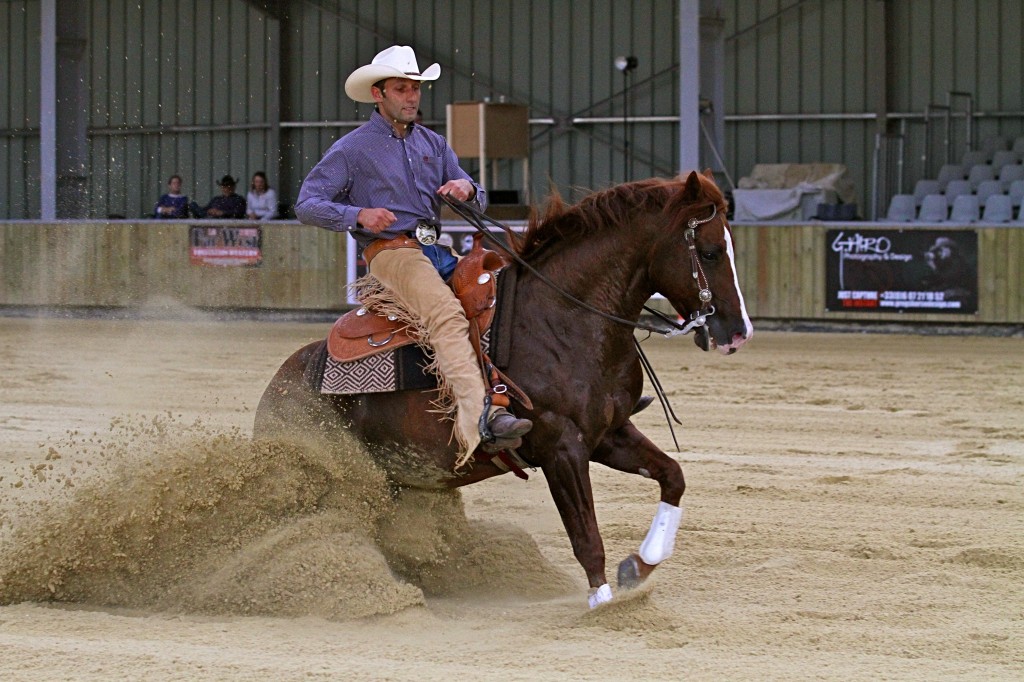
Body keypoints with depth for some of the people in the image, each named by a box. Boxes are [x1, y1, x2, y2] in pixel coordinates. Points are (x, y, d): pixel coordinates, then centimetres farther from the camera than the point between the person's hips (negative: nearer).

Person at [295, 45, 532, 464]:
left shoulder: (433, 144, 20)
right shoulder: (352, 150, 4)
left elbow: (478, 202, 18)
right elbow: (307, 204, -2)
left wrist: (466, 190, -7)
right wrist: (358, 215, -19)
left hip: (437, 252, 7)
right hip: (390, 252, -7)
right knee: (448, 315, -33)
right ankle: (479, 420, -48)